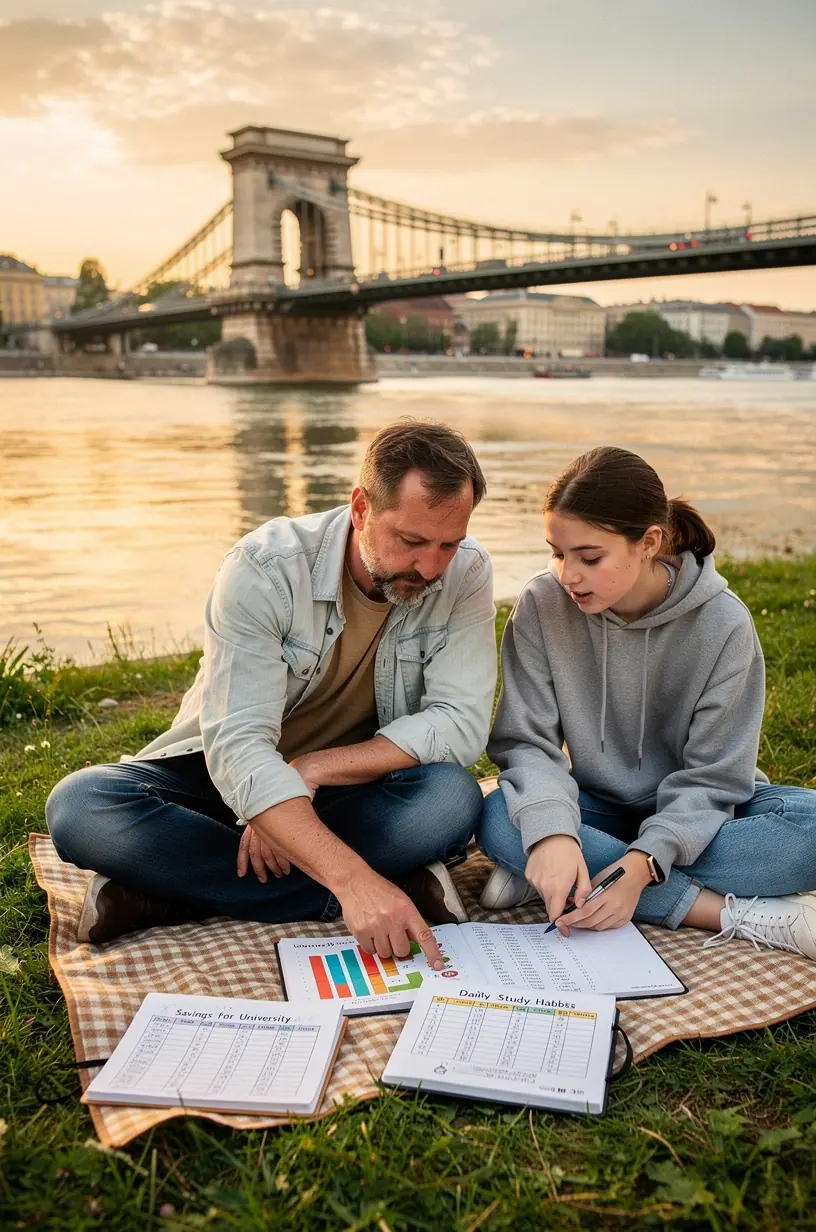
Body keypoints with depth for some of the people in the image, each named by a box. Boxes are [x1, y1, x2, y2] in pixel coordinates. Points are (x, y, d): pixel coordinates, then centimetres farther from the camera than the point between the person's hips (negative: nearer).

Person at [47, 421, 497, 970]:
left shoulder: (465, 572, -14)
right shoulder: (266, 568, -23)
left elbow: (463, 724, -19)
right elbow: (237, 744, -31)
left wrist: (313, 769, -27)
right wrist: (353, 879, -43)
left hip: (351, 794, 1)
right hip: (231, 778, 0)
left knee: (453, 799, -32)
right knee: (81, 807, -29)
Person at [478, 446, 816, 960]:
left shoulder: (723, 623, -18)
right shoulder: (543, 605, -14)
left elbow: (711, 777, -16)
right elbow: (525, 740, -15)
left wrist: (645, 862, -33)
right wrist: (551, 830, -35)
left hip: (693, 814, -1)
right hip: (598, 808, 1)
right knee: (499, 818, -31)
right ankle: (736, 913, -29)